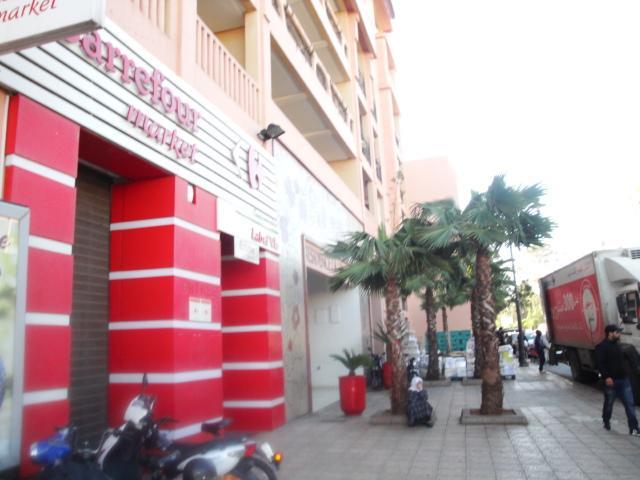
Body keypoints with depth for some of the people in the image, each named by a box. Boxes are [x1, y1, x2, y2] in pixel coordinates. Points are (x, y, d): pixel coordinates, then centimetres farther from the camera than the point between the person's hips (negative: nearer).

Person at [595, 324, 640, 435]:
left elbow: (623, 360, 23)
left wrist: (629, 371, 15)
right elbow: (600, 364, -19)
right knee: (609, 403, 10)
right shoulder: (602, 347, -12)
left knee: (630, 404, 0)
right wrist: (606, 377, -27)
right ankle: (606, 421, 31)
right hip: (611, 381, -6)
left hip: (624, 380, 6)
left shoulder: (618, 345, 13)